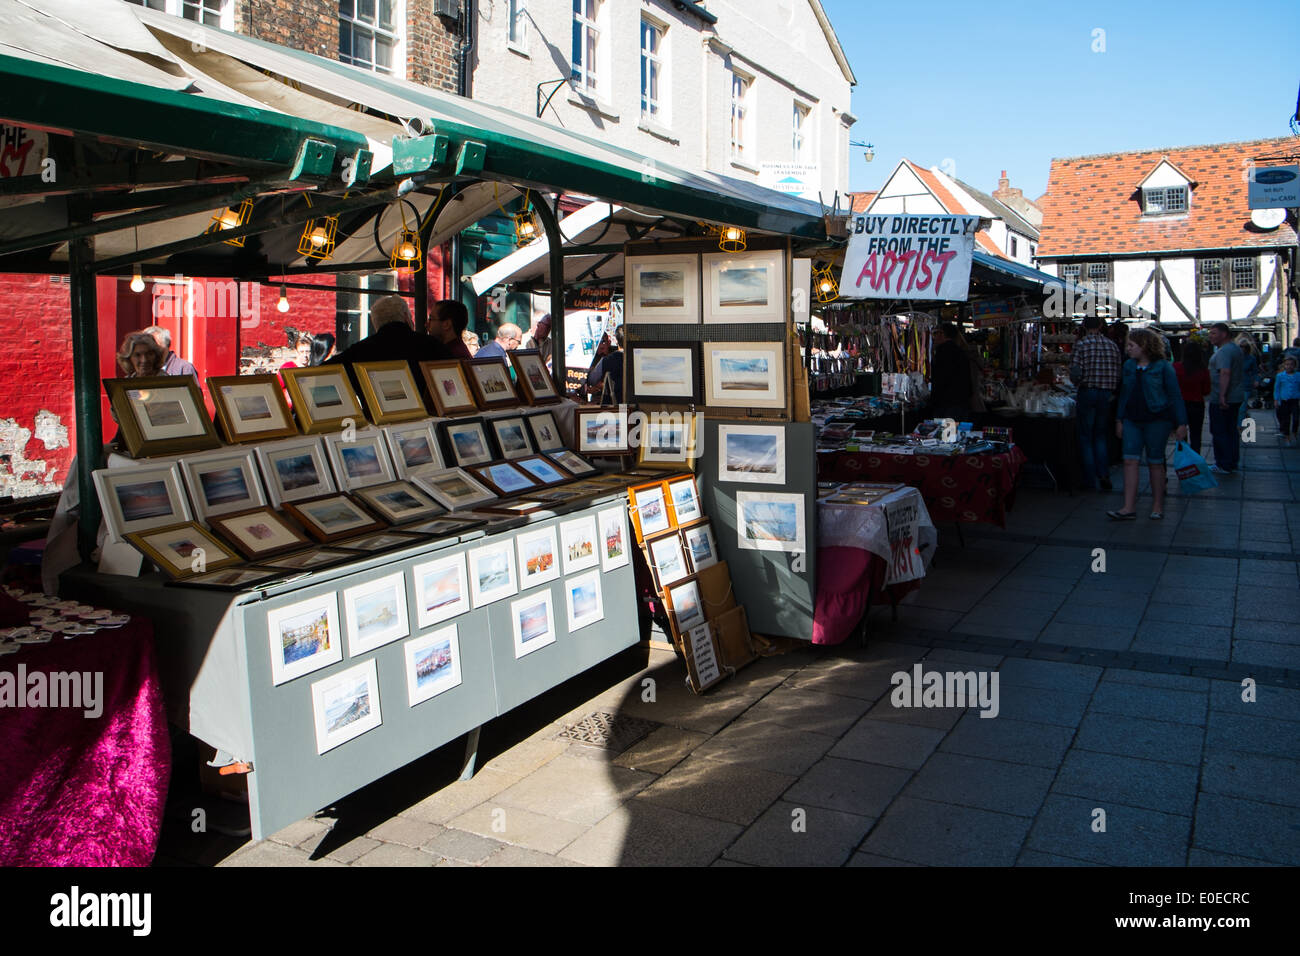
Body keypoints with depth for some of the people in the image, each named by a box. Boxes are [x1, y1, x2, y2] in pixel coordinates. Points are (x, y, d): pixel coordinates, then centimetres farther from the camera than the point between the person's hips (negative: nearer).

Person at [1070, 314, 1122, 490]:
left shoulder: (1081, 345, -8)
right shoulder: (1113, 346, 5)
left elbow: (1075, 374, -14)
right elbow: (1120, 374, 4)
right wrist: (1111, 390, 18)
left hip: (1087, 393, -4)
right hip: (1107, 395, 4)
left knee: (1086, 437, 5)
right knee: (1100, 436, 16)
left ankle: (1089, 479, 6)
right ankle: (1104, 474, 3)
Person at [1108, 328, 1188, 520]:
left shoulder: (1163, 367, -6)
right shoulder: (1129, 366, 10)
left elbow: (1175, 395, -5)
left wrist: (1181, 423, -8)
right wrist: (1120, 420, 13)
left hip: (1157, 420, -5)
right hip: (1132, 421, 5)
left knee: (1155, 463, 3)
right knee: (1130, 461, -4)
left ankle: (1157, 506, 15)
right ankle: (1129, 508, -5)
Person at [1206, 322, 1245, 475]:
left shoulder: (1224, 351, -18)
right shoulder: (1235, 348, 16)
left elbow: (1225, 373, -30)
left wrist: (1222, 396, -34)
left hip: (1222, 400, -10)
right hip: (1236, 397, 10)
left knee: (1219, 433, -2)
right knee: (1231, 430, 15)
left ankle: (1223, 465, 1)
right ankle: (1233, 462, 22)